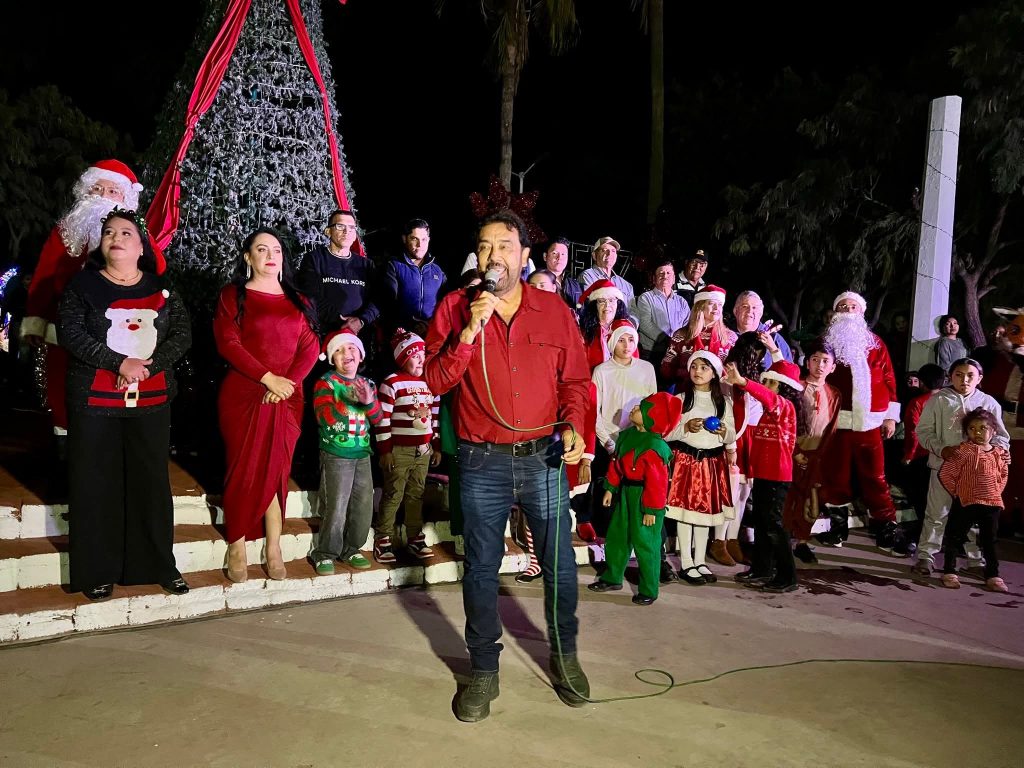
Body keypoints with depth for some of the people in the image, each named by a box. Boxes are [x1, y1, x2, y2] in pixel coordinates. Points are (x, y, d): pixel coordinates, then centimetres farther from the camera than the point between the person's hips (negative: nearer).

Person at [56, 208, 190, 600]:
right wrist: (120, 363, -18)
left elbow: (182, 334, -1)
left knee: (152, 482, 6)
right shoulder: (82, 285, 3)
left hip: (151, 402, 2)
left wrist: (147, 366, -15)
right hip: (94, 402, -1)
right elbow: (70, 333, -9)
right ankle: (96, 572, 15)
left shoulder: (161, 289, 8)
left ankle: (159, 565, 17)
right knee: (95, 485, 3)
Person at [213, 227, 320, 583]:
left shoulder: (297, 301, 14)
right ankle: (236, 549, 11)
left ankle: (273, 550, 12)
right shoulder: (233, 295, 3)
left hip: (286, 399, 3)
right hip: (242, 396, -3)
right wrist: (268, 377, -17)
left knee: (277, 471, 6)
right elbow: (228, 343, -9)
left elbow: (310, 347, 6)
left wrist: (288, 382, -10)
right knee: (244, 471, 0)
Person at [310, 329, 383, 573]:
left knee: (364, 505, 9)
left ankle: (351, 549, 25)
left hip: (362, 453, 6)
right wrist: (349, 399, -26)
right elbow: (324, 417, -17)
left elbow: (378, 419, 7)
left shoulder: (367, 384, 11)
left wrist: (369, 401, -13)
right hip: (336, 454, -5)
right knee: (336, 507, -5)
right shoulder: (326, 382, -5)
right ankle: (325, 553, 11)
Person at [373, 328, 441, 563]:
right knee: (393, 496, 1)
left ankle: (415, 539, 20)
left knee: (416, 496, 12)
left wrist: (437, 446, 15)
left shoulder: (430, 383, 11)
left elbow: (436, 416, 16)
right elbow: (382, 418, -11)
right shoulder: (392, 383, -8)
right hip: (399, 451, -5)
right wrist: (385, 450, -11)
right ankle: (382, 540, 11)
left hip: (423, 451, 6)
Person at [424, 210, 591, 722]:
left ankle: (564, 656, 35)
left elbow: (575, 379, 8)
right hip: (482, 463, -1)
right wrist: (469, 331, -18)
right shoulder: (455, 308, -1)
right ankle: (483, 671, 27)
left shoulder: (554, 310, 2)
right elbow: (436, 381, -7)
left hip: (544, 458, 1)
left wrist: (573, 425, -9)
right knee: (481, 568, 9)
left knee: (559, 563, 11)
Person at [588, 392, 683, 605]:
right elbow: (617, 463, 13)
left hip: (645, 499, -9)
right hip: (626, 494, 9)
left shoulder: (654, 447, -24)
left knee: (645, 544, 1)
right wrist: (610, 488, 16)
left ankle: (649, 590, 17)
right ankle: (612, 578, 36)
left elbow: (656, 482, -22)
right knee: (616, 537, 18)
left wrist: (651, 510, -19)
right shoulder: (627, 435, 3)